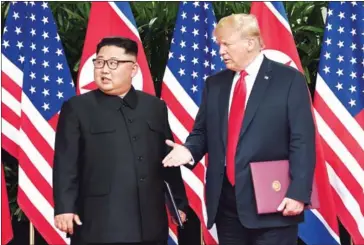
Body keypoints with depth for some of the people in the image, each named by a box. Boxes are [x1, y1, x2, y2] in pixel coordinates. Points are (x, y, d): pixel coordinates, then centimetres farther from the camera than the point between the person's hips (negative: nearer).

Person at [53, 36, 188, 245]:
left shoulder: (155, 106, 12)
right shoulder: (77, 108, 2)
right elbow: (66, 164, -3)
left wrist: (179, 203, 15)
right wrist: (64, 208, -11)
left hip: (150, 224, 4)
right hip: (99, 225, -3)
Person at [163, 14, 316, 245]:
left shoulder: (289, 80, -2)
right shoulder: (215, 84, 13)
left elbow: (302, 141, -7)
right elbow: (202, 132, 18)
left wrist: (298, 192, -14)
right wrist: (189, 150, -5)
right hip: (225, 201, 5)